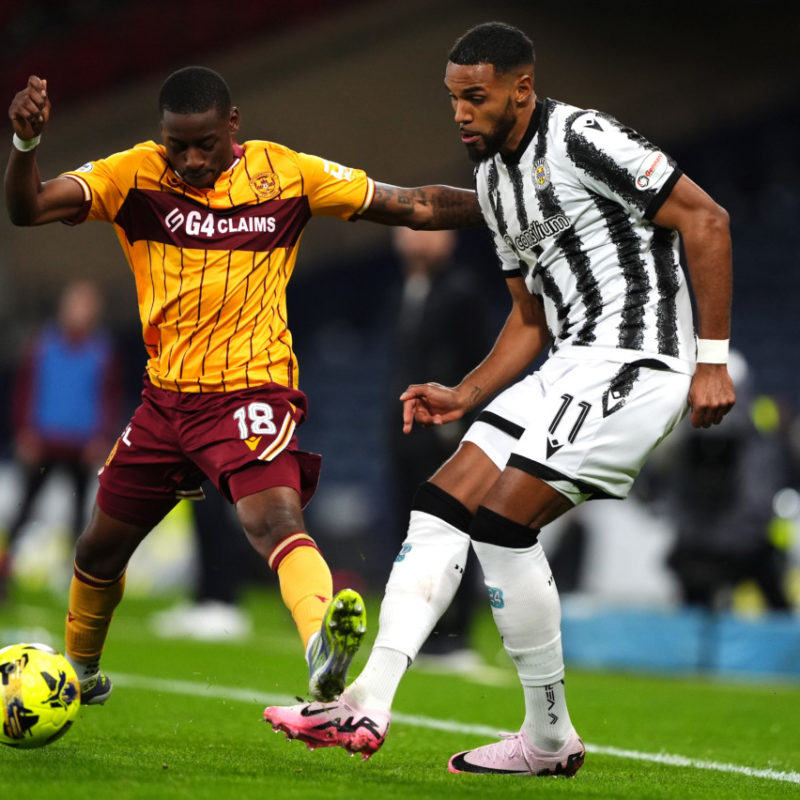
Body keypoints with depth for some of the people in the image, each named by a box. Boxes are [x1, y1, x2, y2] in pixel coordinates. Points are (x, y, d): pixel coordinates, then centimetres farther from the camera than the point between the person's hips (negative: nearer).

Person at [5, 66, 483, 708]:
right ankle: (77, 673, 43)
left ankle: (323, 641, -57)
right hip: (165, 396, 4)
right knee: (103, 546, 16)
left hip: (253, 393, -4)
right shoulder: (136, 175, -5)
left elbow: (413, 206, -1)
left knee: (277, 519, -31)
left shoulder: (287, 174, -6)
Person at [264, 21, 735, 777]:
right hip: (568, 366, 9)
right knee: (440, 506, -2)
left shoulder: (579, 139, -13)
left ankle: (549, 739, -4)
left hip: (634, 362, -9)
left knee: (503, 518, -16)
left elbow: (704, 220, -15)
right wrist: (464, 397, 9)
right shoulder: (493, 179, 16)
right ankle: (369, 702, -7)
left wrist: (712, 360, -17)